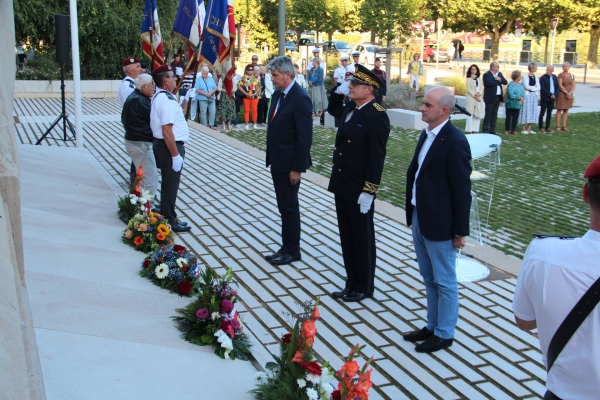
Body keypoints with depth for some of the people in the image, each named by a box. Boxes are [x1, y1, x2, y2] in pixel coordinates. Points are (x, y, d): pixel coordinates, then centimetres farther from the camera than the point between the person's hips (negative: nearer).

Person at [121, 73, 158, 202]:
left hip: (132, 140, 11)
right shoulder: (140, 101, -20)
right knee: (150, 177, -5)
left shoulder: (133, 97, 12)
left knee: (142, 175, 20)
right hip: (141, 143, -11)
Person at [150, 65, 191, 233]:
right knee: (170, 185, 1)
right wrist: (176, 155, -23)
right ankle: (170, 222, 12)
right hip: (170, 146, -10)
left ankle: (169, 217, 30)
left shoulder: (159, 96, 10)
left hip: (163, 145, 10)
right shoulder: (165, 100, -22)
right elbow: (167, 131, -26)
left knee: (169, 184, 19)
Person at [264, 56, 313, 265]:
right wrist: (270, 157, 14)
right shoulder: (278, 94, 8)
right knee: (284, 206, 16)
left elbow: (305, 137, -20)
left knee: (289, 206, 3)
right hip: (277, 161, 9)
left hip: (289, 164, -9)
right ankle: (286, 247, 27)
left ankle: (292, 251, 16)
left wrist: (297, 168, -19)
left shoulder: (300, 99, -19)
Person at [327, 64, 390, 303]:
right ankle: (352, 283, 29)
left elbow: (377, 157, -20)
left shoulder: (377, 116, -18)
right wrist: (338, 89, 15)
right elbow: (333, 109, 33)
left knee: (363, 239, 6)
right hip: (341, 186, 9)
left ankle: (365, 288, 21)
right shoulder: (350, 109, 8)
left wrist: (368, 192, -21)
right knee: (347, 237, 16)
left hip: (359, 189, -8)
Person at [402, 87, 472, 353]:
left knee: (444, 282, 8)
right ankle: (433, 326, 35)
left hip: (439, 224, -9)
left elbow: (462, 189, -17)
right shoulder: (427, 134, 8)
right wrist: (412, 213, 13)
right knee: (429, 278, 20)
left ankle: (444, 334, 22)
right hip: (418, 218, 9)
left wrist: (460, 231, -14)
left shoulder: (455, 142, -19)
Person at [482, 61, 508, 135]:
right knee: (488, 114, -3)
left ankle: (492, 130, 14)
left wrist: (500, 79, -11)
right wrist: (497, 81, -10)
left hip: (498, 97, 7)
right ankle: (485, 130, 3)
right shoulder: (486, 75, -7)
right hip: (490, 97, -7)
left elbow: (505, 82, 8)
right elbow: (489, 83, -22)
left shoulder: (499, 74, 15)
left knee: (494, 114, 9)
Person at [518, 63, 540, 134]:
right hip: (527, 95, -6)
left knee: (533, 111, 5)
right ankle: (523, 129, 1)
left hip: (534, 96, 6)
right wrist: (535, 87, -3)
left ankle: (529, 128, 11)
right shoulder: (526, 77, -7)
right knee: (526, 110, -4)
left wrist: (531, 88, -8)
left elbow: (538, 88, 6)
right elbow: (527, 86, -14)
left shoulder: (536, 77, 10)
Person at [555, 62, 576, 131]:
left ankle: (564, 126, 12)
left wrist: (570, 93, -11)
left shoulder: (572, 75, 9)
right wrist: (566, 93, -13)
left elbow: (573, 86, 6)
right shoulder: (560, 75, -6)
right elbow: (560, 85, -12)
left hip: (569, 95, 5)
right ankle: (558, 126, 1)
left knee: (566, 110, 8)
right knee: (559, 110, -2)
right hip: (561, 94, -5)